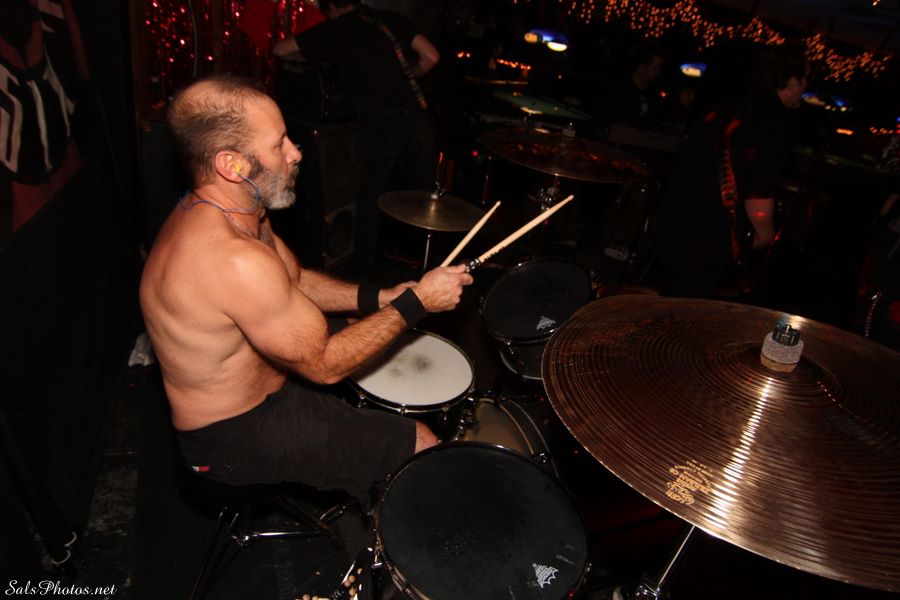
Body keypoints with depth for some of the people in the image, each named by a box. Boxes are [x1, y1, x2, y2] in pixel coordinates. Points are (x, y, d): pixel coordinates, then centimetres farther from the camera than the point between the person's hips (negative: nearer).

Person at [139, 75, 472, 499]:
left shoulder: (211, 211, -4)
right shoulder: (235, 260, -37)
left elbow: (295, 281, 7)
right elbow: (324, 364, -28)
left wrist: (378, 297, -7)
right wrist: (416, 303, -20)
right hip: (236, 436, -9)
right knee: (423, 446, -3)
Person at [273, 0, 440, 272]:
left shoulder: (333, 29, 10)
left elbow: (281, 50, 16)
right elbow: (431, 57, 13)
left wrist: (314, 56, 31)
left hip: (380, 124, -3)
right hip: (417, 118, 3)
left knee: (370, 195, 14)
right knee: (421, 193, 15)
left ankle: (363, 262, 24)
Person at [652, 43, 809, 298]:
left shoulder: (732, 108, 13)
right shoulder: (778, 122, -10)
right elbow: (758, 193, -19)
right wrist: (765, 232, 0)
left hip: (671, 227, 8)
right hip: (706, 242, -8)